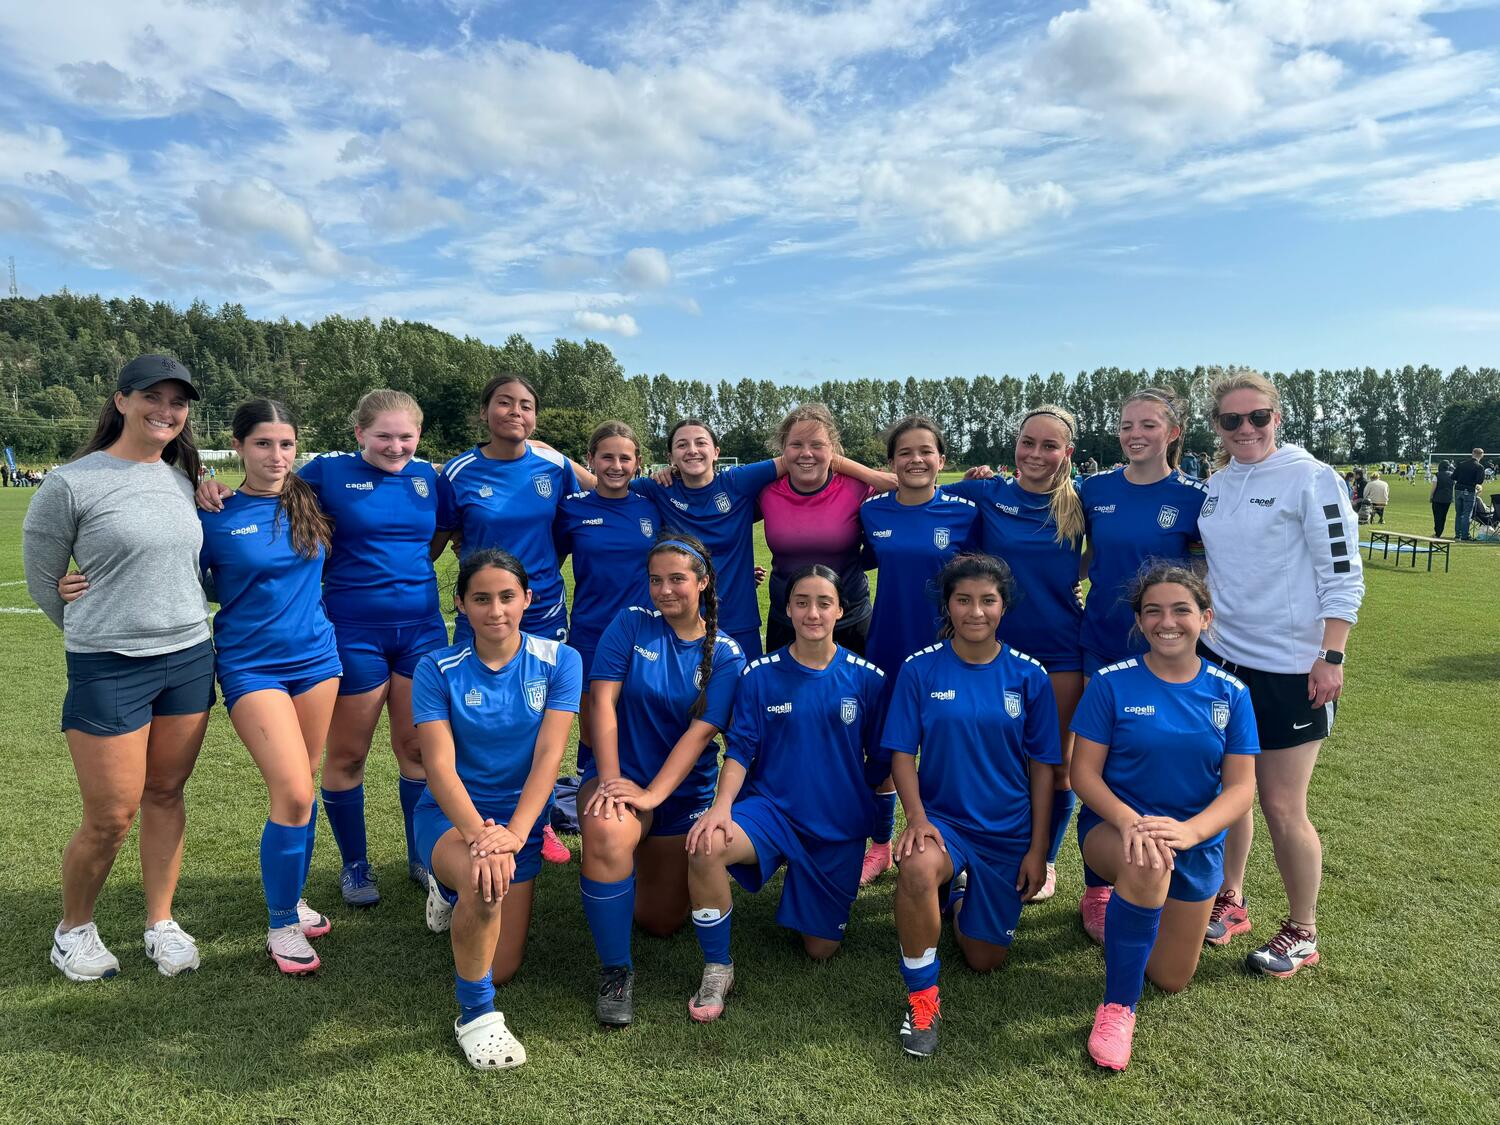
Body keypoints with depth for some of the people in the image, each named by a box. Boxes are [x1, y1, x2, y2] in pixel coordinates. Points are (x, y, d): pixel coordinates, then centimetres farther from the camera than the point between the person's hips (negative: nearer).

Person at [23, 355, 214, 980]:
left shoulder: (182, 479, 7)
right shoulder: (70, 484, -9)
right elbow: (43, 581, 1)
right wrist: (101, 637, 9)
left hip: (189, 660, 5)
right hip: (109, 671, -5)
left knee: (166, 795, 13)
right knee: (110, 819, 3)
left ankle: (161, 923, 27)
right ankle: (73, 929, 28)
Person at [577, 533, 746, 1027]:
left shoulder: (725, 653, -4)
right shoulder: (631, 624, -5)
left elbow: (701, 730, -13)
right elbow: (603, 699, -13)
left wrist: (652, 794, -24)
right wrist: (609, 781, -23)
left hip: (684, 791, 2)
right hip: (620, 774, -2)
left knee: (661, 921, 9)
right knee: (607, 833, -38)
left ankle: (644, 862, 45)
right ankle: (615, 970, -17)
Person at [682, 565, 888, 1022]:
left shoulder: (868, 679, -6)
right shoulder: (759, 676, -6)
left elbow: (881, 763, 2)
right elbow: (740, 751, -6)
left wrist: (878, 827, 4)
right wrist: (722, 805, -23)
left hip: (840, 826, 1)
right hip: (771, 808, -1)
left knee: (821, 949, 5)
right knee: (705, 847, -32)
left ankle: (813, 899, 39)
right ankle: (717, 969, -10)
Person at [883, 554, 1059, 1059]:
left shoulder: (1028, 675, -5)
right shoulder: (920, 669, -8)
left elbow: (1042, 765, 0)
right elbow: (902, 754, -6)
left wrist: (1037, 848, -2)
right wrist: (917, 818, -21)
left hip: (1009, 831, 2)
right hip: (942, 818, -2)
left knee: (985, 959, 7)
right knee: (917, 869, -37)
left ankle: (968, 900, 42)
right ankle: (922, 998, -14)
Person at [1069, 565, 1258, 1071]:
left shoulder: (1229, 693, -5)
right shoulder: (1112, 683, -12)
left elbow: (1240, 788, -8)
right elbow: (1084, 772, -12)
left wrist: (1189, 830, -28)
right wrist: (1128, 820, -31)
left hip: (1196, 841, 3)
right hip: (1113, 825, -3)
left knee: (1172, 979, 12)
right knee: (1149, 865, -40)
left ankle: (1128, 899, 43)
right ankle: (1118, 1007, -20)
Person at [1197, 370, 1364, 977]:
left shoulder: (1310, 478, -9)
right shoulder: (1216, 485, 9)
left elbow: (1343, 574, -11)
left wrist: (1330, 658, -16)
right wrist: (1201, 627, 16)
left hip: (1290, 668, -6)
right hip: (1222, 657, 6)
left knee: (1281, 806, 1)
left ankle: (1302, 931, 21)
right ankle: (1230, 900, 32)